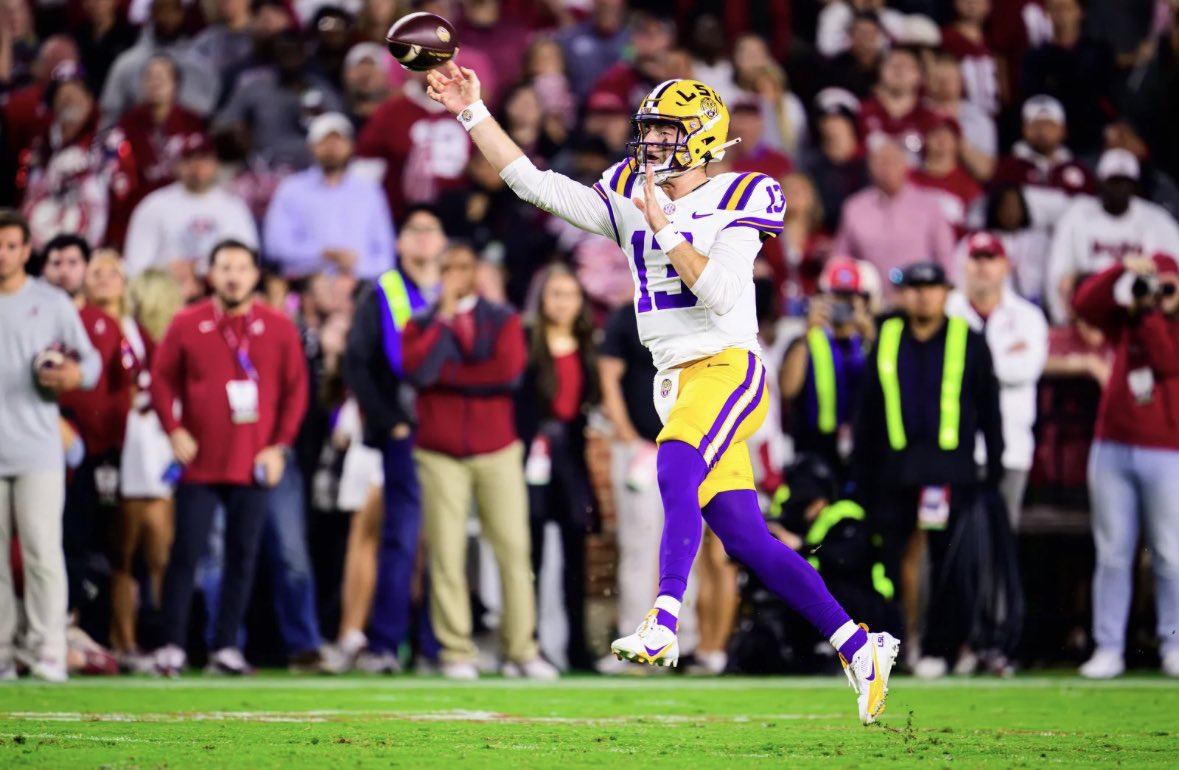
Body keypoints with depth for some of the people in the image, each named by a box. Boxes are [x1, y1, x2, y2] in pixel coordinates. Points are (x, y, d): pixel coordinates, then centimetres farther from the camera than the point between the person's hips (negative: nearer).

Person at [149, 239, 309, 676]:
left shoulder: (278, 329, 3)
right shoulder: (187, 325, 2)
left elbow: (296, 390, 6)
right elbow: (161, 379, 5)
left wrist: (280, 445, -1)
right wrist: (174, 431, -6)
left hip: (254, 466, 1)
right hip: (199, 463, -1)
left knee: (243, 557, 2)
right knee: (186, 553, -3)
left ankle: (226, 647, 8)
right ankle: (173, 645, 2)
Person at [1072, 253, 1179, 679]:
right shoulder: (1124, 322, 13)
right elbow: (1084, 303, 0)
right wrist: (1121, 271, -10)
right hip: (1112, 448, 3)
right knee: (1112, 553, 1)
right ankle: (1108, 648, 2)